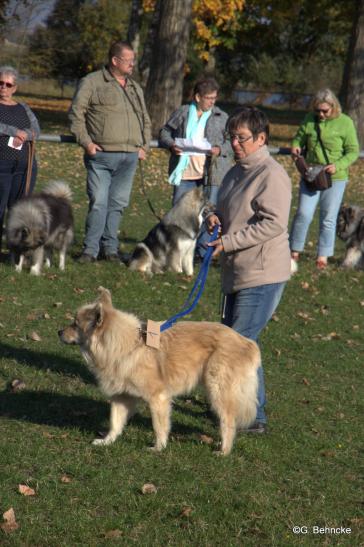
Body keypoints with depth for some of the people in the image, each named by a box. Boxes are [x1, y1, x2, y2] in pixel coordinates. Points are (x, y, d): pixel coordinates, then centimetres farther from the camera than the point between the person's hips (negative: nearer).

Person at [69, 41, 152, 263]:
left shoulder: (136, 88, 19)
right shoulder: (92, 82, -1)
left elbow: (146, 121, 26)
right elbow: (76, 113, -3)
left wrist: (144, 146, 13)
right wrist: (86, 142, -11)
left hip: (129, 157, 5)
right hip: (101, 155, -5)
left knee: (118, 203, 7)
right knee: (98, 202, -7)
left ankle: (110, 247, 14)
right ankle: (91, 249, 0)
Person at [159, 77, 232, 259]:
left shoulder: (221, 117, 7)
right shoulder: (182, 113, 8)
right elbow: (165, 132, 14)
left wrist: (220, 150, -13)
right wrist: (171, 145, -6)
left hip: (211, 173, -1)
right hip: (185, 171, 1)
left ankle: (203, 251, 10)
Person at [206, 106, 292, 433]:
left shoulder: (271, 174, -14)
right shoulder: (236, 173, 15)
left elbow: (273, 223, -22)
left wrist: (228, 241, -21)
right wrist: (214, 220, 3)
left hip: (262, 276, -9)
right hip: (236, 273, 10)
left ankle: (254, 418, -2)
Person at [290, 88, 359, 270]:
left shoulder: (345, 122, -8)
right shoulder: (309, 119, 0)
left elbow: (353, 151, -4)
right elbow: (299, 138, 13)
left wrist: (337, 165, -20)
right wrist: (295, 146, -11)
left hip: (335, 178, -2)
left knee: (328, 218, 5)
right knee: (303, 214, -5)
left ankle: (323, 256, 17)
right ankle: (294, 253, 7)